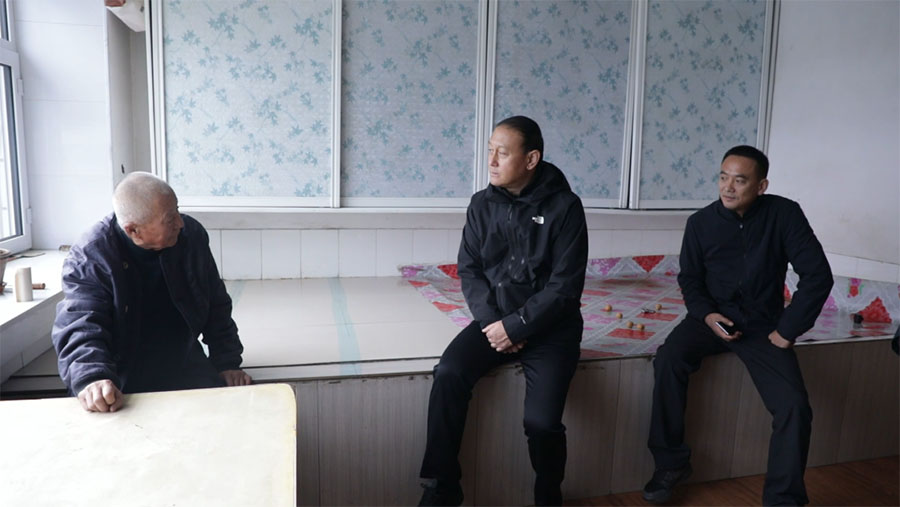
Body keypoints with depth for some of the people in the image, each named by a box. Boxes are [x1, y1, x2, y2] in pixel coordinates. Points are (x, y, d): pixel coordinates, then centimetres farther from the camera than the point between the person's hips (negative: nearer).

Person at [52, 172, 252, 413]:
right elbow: (79, 327, -23)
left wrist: (227, 364, 2)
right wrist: (91, 378, -43)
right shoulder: (89, 258, -14)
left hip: (187, 370, 3)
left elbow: (216, 305, 6)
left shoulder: (191, 234, -3)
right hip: (123, 385, -2)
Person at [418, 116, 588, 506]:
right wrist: (491, 320, -11)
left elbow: (565, 286, -13)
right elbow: (469, 269, 4)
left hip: (550, 326, -3)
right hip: (494, 319, 4)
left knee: (542, 421, -19)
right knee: (448, 374, -23)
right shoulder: (482, 204, 2)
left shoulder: (564, 205, -10)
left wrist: (516, 326, -17)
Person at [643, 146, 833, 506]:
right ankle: (671, 462, -8)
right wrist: (706, 314, -12)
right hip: (713, 317, 1)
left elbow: (818, 276, -10)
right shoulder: (701, 222, -6)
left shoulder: (784, 214, -11)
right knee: (668, 360, -27)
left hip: (762, 325, 0)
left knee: (794, 405, -18)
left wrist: (788, 330, -11)